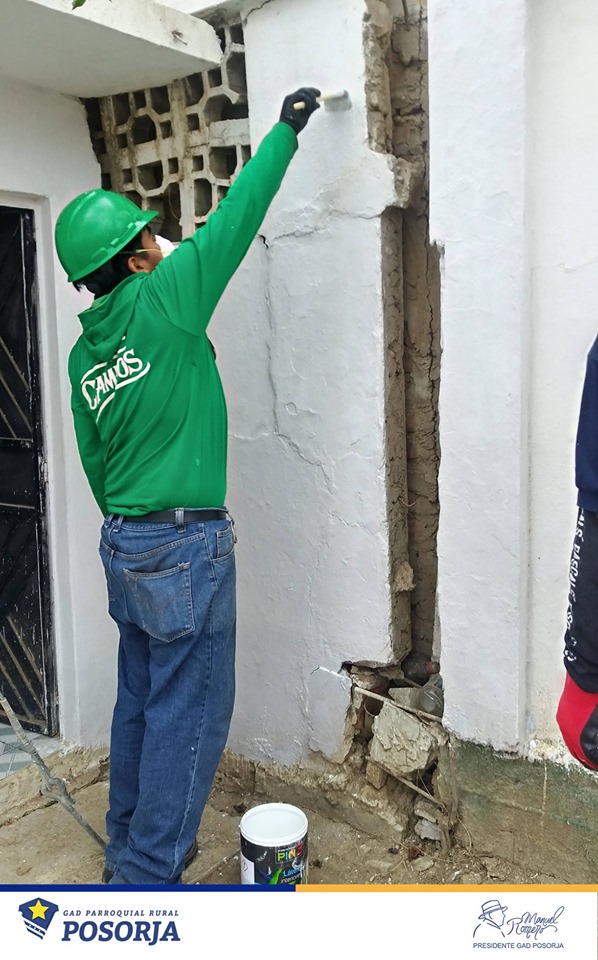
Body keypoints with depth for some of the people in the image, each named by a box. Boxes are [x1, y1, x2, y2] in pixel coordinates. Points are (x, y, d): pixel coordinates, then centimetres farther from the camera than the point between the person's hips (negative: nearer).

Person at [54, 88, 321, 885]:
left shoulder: (84, 353, 8)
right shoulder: (162, 300, -12)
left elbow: (95, 461, 15)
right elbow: (238, 214, -4)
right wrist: (288, 128, 9)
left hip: (124, 542, 8)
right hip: (184, 545, -8)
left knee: (141, 699, 19)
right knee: (189, 713, 2)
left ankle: (129, 848, 35)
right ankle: (147, 878, 13)